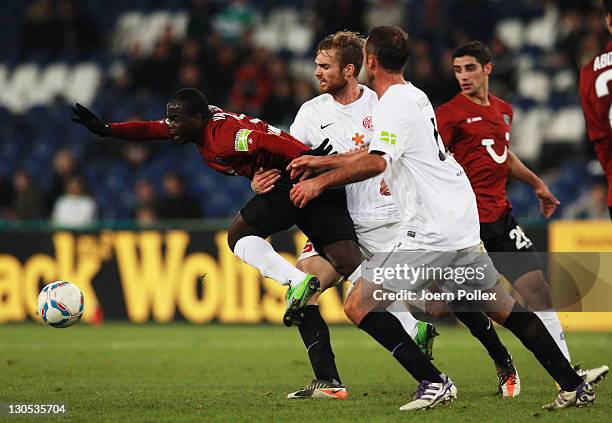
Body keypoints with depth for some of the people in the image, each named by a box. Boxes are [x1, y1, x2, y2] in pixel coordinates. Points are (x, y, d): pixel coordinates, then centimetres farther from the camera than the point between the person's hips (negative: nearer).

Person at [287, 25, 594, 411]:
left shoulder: (393, 104, -12)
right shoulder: (414, 97, 17)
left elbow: (375, 163, -28)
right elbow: (379, 155, 30)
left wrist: (320, 182, -20)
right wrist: (320, 161, 31)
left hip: (431, 231, -10)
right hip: (462, 223, 10)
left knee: (359, 305, -7)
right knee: (502, 307, 16)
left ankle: (433, 382, -12)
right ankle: (574, 386, 16)